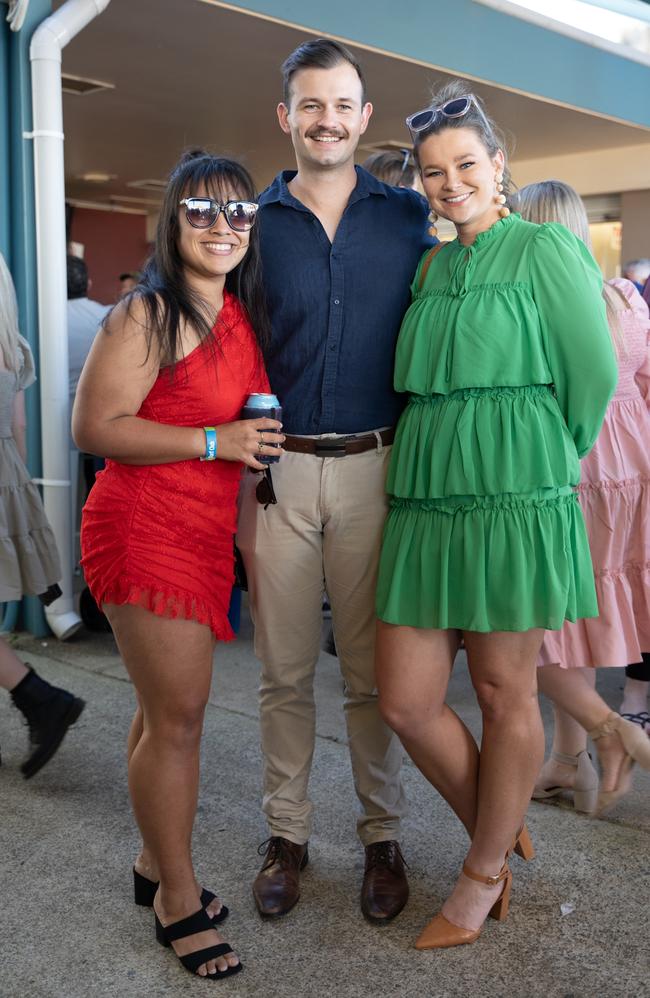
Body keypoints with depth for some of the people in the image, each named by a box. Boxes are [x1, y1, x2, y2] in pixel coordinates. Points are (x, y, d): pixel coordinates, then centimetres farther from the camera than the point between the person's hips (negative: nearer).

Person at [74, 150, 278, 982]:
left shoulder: (240, 314, 12)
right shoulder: (146, 315, -13)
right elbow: (94, 427, -19)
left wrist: (258, 438, 9)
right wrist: (215, 440, -20)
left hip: (203, 531, 8)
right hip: (144, 531, -8)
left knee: (165, 709, 17)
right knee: (177, 716, -1)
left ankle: (155, 865, 33)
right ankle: (178, 899, 16)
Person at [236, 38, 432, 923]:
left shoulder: (407, 217, 6)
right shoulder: (256, 226, 7)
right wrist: (237, 485, 2)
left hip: (374, 467, 0)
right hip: (279, 471, 1)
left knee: (373, 670, 7)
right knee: (284, 669, 8)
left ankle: (381, 834, 22)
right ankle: (287, 832, 23)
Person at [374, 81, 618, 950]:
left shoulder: (543, 249, -2)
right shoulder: (431, 268, 17)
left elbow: (594, 372, -2)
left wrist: (547, 464, 6)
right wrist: (445, 455, 13)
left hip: (513, 503, -6)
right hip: (426, 500, 6)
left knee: (505, 695, 6)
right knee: (406, 702, 4)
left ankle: (484, 876, 26)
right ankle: (499, 832, 30)